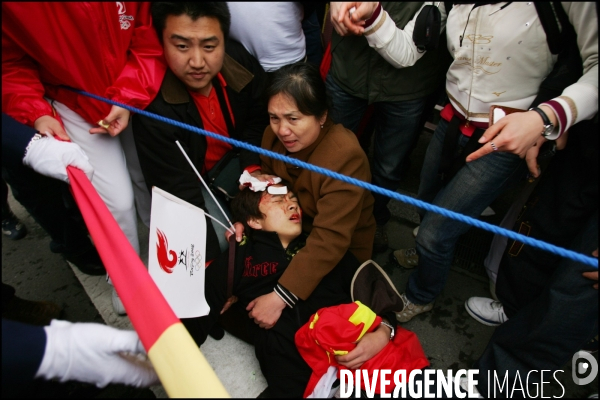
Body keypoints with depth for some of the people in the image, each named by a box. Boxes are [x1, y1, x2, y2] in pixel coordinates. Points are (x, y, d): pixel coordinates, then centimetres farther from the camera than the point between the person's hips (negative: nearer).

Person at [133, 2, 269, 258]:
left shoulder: (239, 59, -19)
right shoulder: (153, 106, -34)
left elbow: (257, 121, -4)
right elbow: (178, 192, -32)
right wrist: (210, 259, -33)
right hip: (191, 177, -4)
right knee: (221, 239, -19)